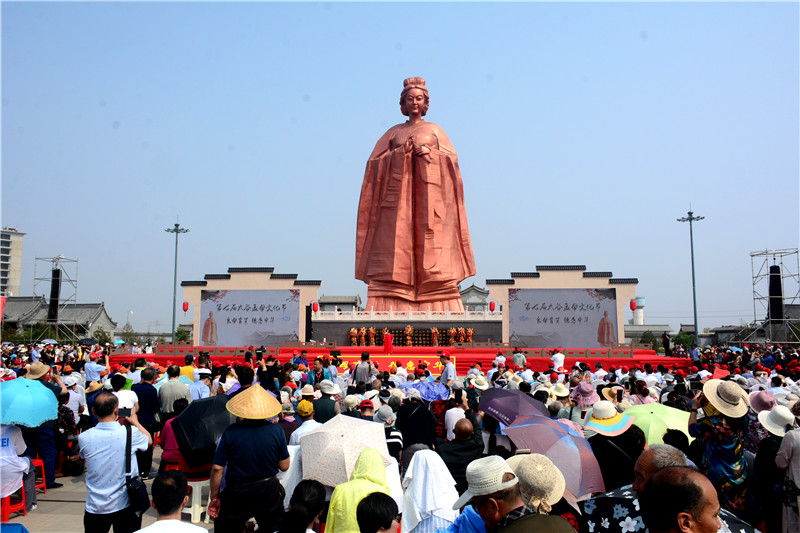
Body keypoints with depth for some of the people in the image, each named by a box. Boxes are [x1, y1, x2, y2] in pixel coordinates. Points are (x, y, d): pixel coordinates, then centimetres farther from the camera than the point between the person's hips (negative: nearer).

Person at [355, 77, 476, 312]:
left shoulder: (435, 130, 17)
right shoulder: (393, 132, 17)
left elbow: (453, 158, 8)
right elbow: (375, 162, 10)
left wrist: (429, 152, -7)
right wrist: (399, 153, -5)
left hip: (430, 194, 0)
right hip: (398, 194, 1)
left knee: (431, 247, -8)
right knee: (397, 244, -10)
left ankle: (440, 307, -8)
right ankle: (392, 306, -11)